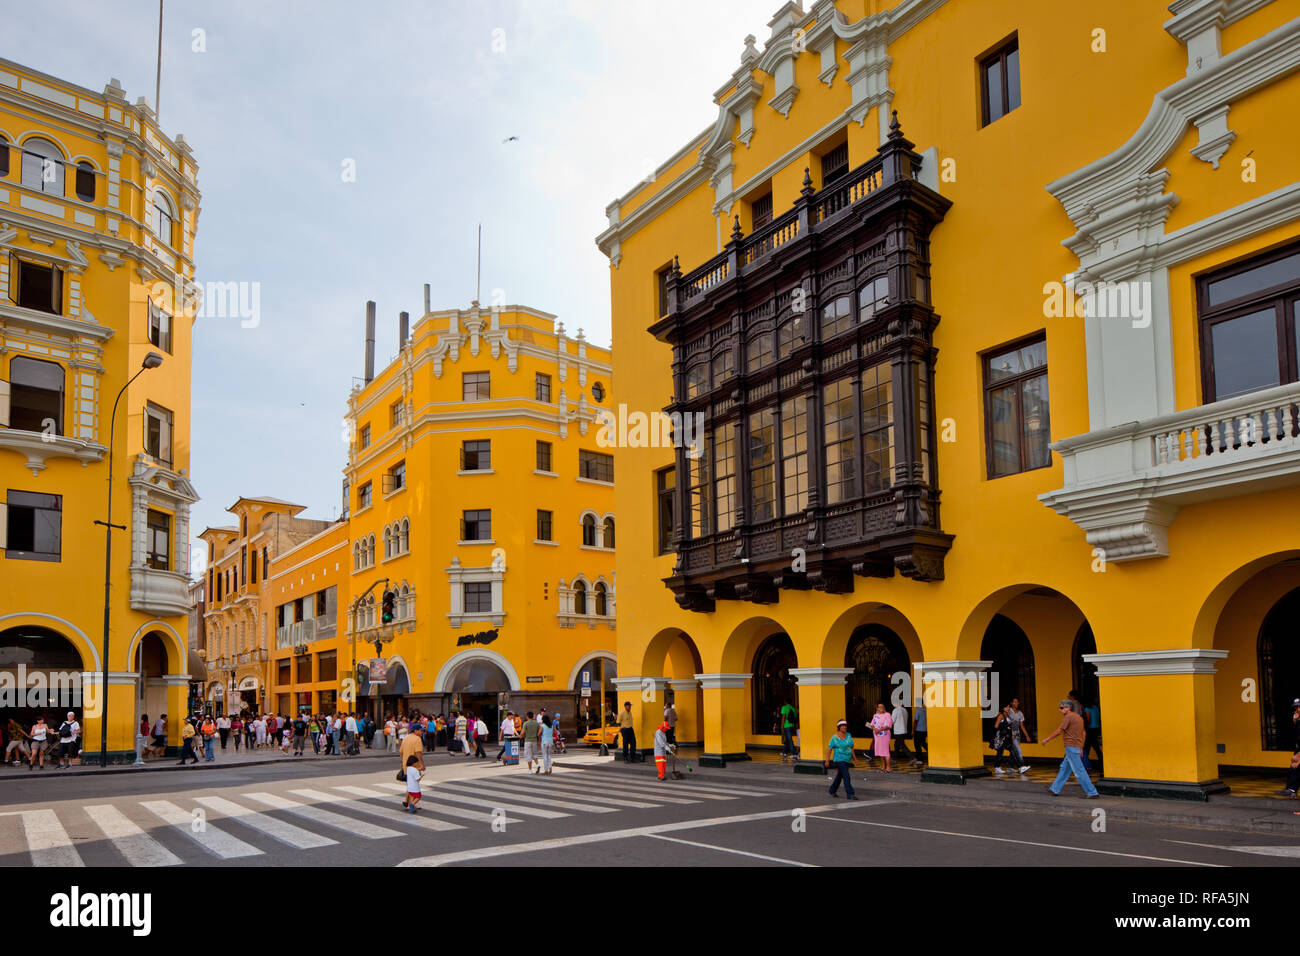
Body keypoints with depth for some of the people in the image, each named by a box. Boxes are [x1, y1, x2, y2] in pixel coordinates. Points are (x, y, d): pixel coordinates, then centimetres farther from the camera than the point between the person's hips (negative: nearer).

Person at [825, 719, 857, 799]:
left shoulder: (849, 735, 4)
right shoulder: (835, 737, -11)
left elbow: (851, 747, 13)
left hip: (847, 759, 6)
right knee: (846, 776, -13)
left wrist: (853, 757, 13)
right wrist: (827, 761, -7)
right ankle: (850, 794, -11)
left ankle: (831, 790, 33)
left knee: (840, 775, 17)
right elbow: (829, 749, -7)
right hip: (839, 759, -6)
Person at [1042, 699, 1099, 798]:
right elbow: (1083, 733, 19)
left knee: (1079, 771, -7)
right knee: (1064, 768, 14)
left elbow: (1058, 732, -12)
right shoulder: (1079, 717, 16)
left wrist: (1047, 739, -1)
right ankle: (1055, 789, 20)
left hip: (1071, 747, -10)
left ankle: (1092, 792, -6)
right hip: (1078, 747, 10)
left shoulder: (1068, 717, -12)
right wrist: (1081, 748, 22)